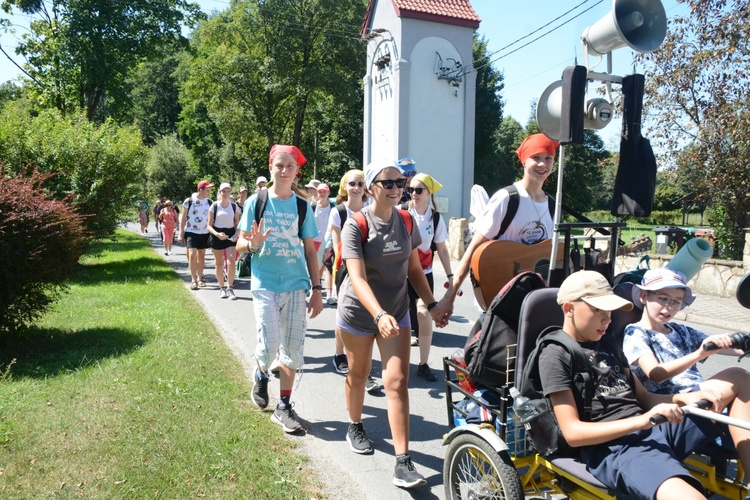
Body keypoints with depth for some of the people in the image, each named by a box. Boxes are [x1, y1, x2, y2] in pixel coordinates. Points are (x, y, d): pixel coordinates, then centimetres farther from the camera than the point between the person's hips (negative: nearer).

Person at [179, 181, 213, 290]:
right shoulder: (189, 201, -7)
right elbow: (183, 218, -3)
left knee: (201, 256, 10)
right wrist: (181, 234, -6)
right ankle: (193, 280, -7)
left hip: (204, 233, 4)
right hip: (191, 232, -4)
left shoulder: (210, 202, 3)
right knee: (192, 254, -13)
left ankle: (200, 278, 21)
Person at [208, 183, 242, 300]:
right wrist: (217, 234, -21)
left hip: (230, 235, 1)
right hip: (217, 236, -1)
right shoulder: (214, 206, -3)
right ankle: (222, 288, 21)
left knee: (231, 263, -12)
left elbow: (237, 222, 11)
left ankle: (230, 288, -1)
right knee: (219, 264, 8)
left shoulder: (234, 206, 3)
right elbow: (209, 225, -4)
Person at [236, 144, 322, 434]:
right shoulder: (256, 201, 1)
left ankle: (284, 407, 19)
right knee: (270, 345, -10)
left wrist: (317, 289, 2)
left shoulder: (302, 205, 6)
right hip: (265, 285, -2)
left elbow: (310, 251, 8)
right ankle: (261, 373, 25)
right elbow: (240, 244, 3)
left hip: (296, 285, 2)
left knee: (293, 348, 5)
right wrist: (253, 244, -21)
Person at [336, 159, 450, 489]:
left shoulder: (407, 222, -2)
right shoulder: (355, 225, -17)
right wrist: (379, 314, -40)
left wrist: (431, 304, 1)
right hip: (359, 312, -2)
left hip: (397, 312, 3)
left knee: (397, 382, -6)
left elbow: (414, 269, 8)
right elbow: (358, 278, -27)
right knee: (358, 374, 17)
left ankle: (403, 462, -3)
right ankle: (355, 427, 43)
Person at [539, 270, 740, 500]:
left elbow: (643, 398, 19)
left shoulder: (610, 346, 21)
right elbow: (572, 433, -12)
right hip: (610, 446, -8)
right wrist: (641, 421, -21)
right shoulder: (556, 355, -5)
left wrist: (683, 398, -2)